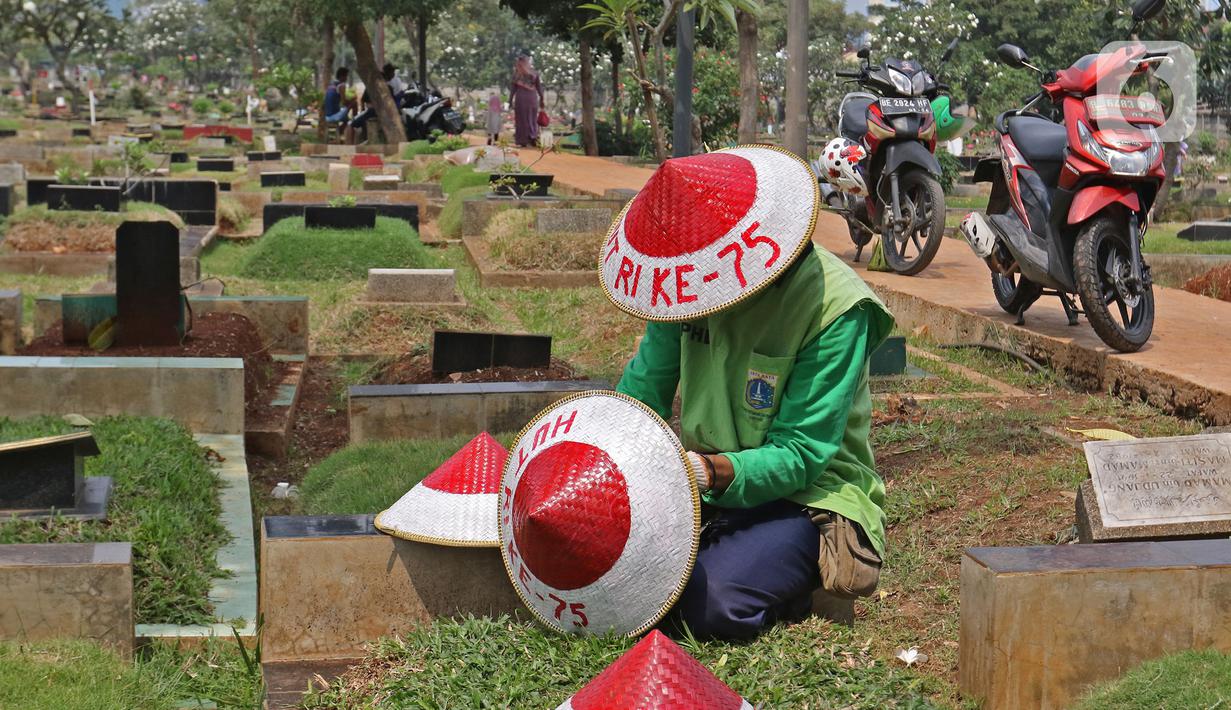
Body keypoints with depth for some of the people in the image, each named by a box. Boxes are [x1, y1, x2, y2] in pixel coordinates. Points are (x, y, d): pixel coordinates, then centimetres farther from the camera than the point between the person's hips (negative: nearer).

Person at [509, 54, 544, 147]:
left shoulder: (516, 72, 0)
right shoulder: (534, 72, 5)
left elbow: (513, 87, -1)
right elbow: (539, 86, 5)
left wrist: (510, 100, 2)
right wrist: (541, 99, 9)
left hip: (521, 97, -2)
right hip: (532, 97, 2)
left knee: (522, 119, 3)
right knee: (532, 118, 12)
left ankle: (522, 141, 1)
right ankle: (533, 136, -5)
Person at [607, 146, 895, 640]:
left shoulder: (834, 308, -21)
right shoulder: (687, 282, -2)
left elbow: (800, 455, -21)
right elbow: (645, 384, 8)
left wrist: (711, 472, -39)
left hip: (805, 494, -6)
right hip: (703, 477, 6)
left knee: (711, 604, -32)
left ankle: (790, 579, 3)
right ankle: (725, 549, 8)